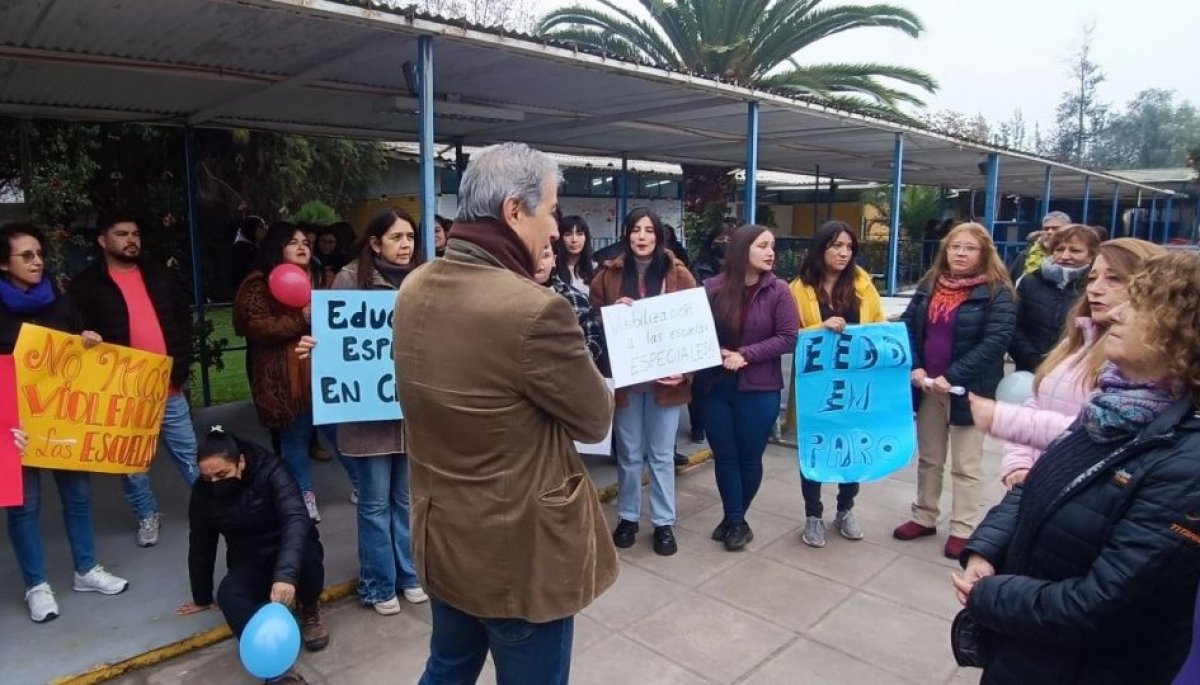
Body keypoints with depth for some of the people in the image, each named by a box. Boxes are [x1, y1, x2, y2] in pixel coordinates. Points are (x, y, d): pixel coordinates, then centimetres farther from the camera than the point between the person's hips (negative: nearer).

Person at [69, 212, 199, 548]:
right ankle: (147, 515, 25)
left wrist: (182, 368, 2)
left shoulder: (161, 275, 8)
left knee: (188, 452, 11)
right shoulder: (86, 284, -1)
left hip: (167, 385, 2)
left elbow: (184, 320, 10)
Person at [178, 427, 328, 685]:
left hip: (291, 552, -3)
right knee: (229, 596, -29)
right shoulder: (203, 490, -9)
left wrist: (286, 573, -53)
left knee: (307, 555, -37)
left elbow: (296, 518, -37)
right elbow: (201, 545, 3)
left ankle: (310, 612, -4)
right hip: (249, 563, 3)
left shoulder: (270, 471, -23)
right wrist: (202, 597, 13)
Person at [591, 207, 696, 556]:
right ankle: (628, 517, 28)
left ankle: (663, 523, 23)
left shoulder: (679, 274, -1)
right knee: (629, 453, 11)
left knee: (661, 454, 9)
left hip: (664, 377, -1)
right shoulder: (609, 274, 1)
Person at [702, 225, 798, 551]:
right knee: (724, 457, 9)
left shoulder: (778, 291, -5)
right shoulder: (713, 288, -4)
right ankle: (734, 519, 26)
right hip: (716, 386, 1)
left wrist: (746, 355, -17)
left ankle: (735, 518, 32)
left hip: (759, 390, -1)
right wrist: (716, 354, -17)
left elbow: (788, 338, -8)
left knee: (749, 458, 11)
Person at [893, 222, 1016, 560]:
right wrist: (914, 367, -10)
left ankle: (963, 529, 20)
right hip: (928, 387, 5)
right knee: (928, 459, 17)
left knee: (965, 465, 8)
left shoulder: (997, 293, -9)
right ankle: (924, 517, 31)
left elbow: (995, 341, -17)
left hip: (968, 390, -5)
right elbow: (908, 327, 5)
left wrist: (953, 376, -22)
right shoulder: (928, 285, 7)